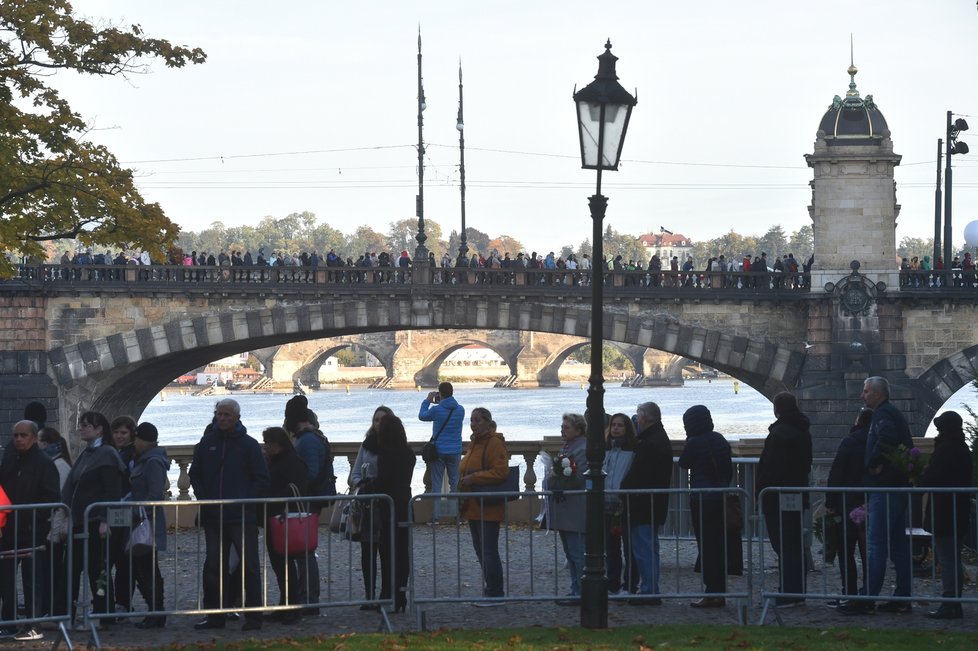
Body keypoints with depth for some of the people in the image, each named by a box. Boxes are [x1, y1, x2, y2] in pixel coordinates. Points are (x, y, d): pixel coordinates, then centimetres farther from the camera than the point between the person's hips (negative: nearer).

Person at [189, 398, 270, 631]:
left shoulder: (248, 444, 0)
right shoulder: (207, 443, 9)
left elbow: (261, 479, 0)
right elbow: (195, 474, 15)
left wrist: (249, 502, -9)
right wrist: (203, 499, 2)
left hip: (243, 517, -4)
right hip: (213, 517, 4)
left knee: (249, 567, -1)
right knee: (213, 567, 7)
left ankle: (253, 615, 2)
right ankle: (215, 614, 13)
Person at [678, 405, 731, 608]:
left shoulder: (694, 443, -11)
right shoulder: (720, 440, 9)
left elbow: (683, 463, 4)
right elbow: (729, 469, 12)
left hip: (701, 499, -7)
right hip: (721, 498, 7)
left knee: (706, 547, -4)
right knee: (719, 545, 10)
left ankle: (711, 594, -6)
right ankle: (720, 593, 12)